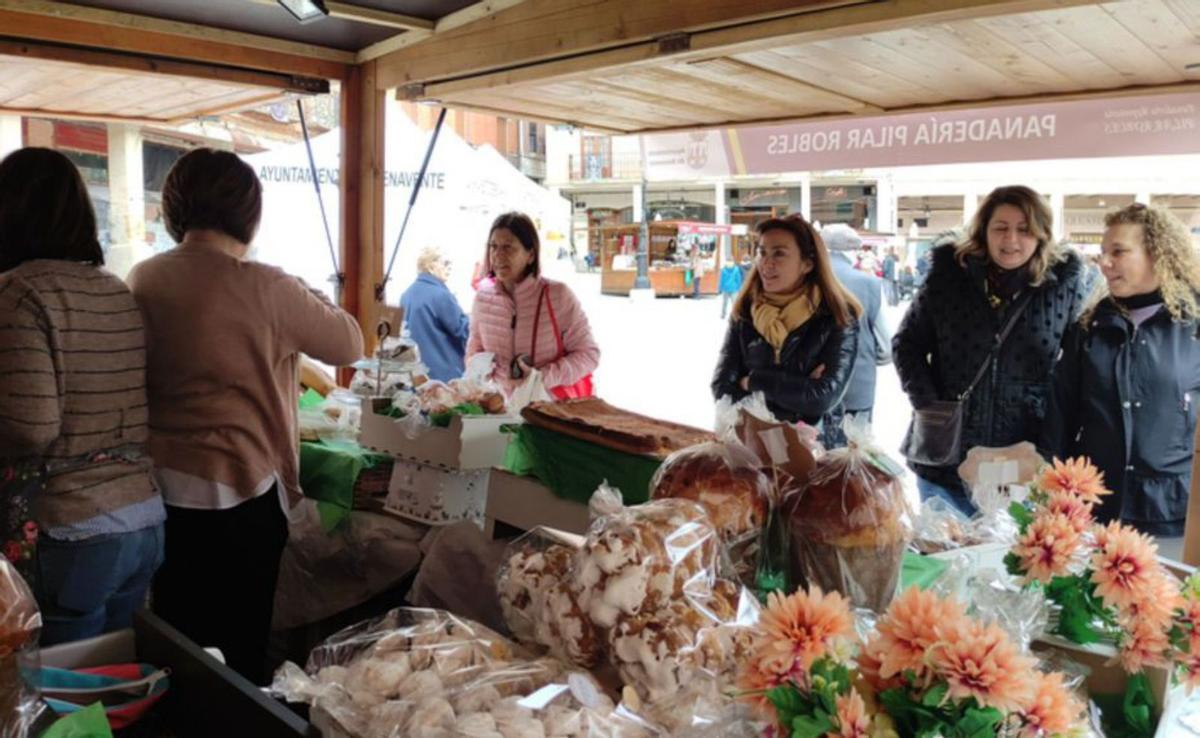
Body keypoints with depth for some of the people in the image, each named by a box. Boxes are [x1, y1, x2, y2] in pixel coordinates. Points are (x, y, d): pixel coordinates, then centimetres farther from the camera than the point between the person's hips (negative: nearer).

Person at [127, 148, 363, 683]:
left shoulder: (141, 281, 0)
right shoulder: (263, 289, -16)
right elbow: (348, 345, -4)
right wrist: (309, 300, 13)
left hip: (158, 486, 5)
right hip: (238, 490, -5)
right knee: (238, 649, 11)